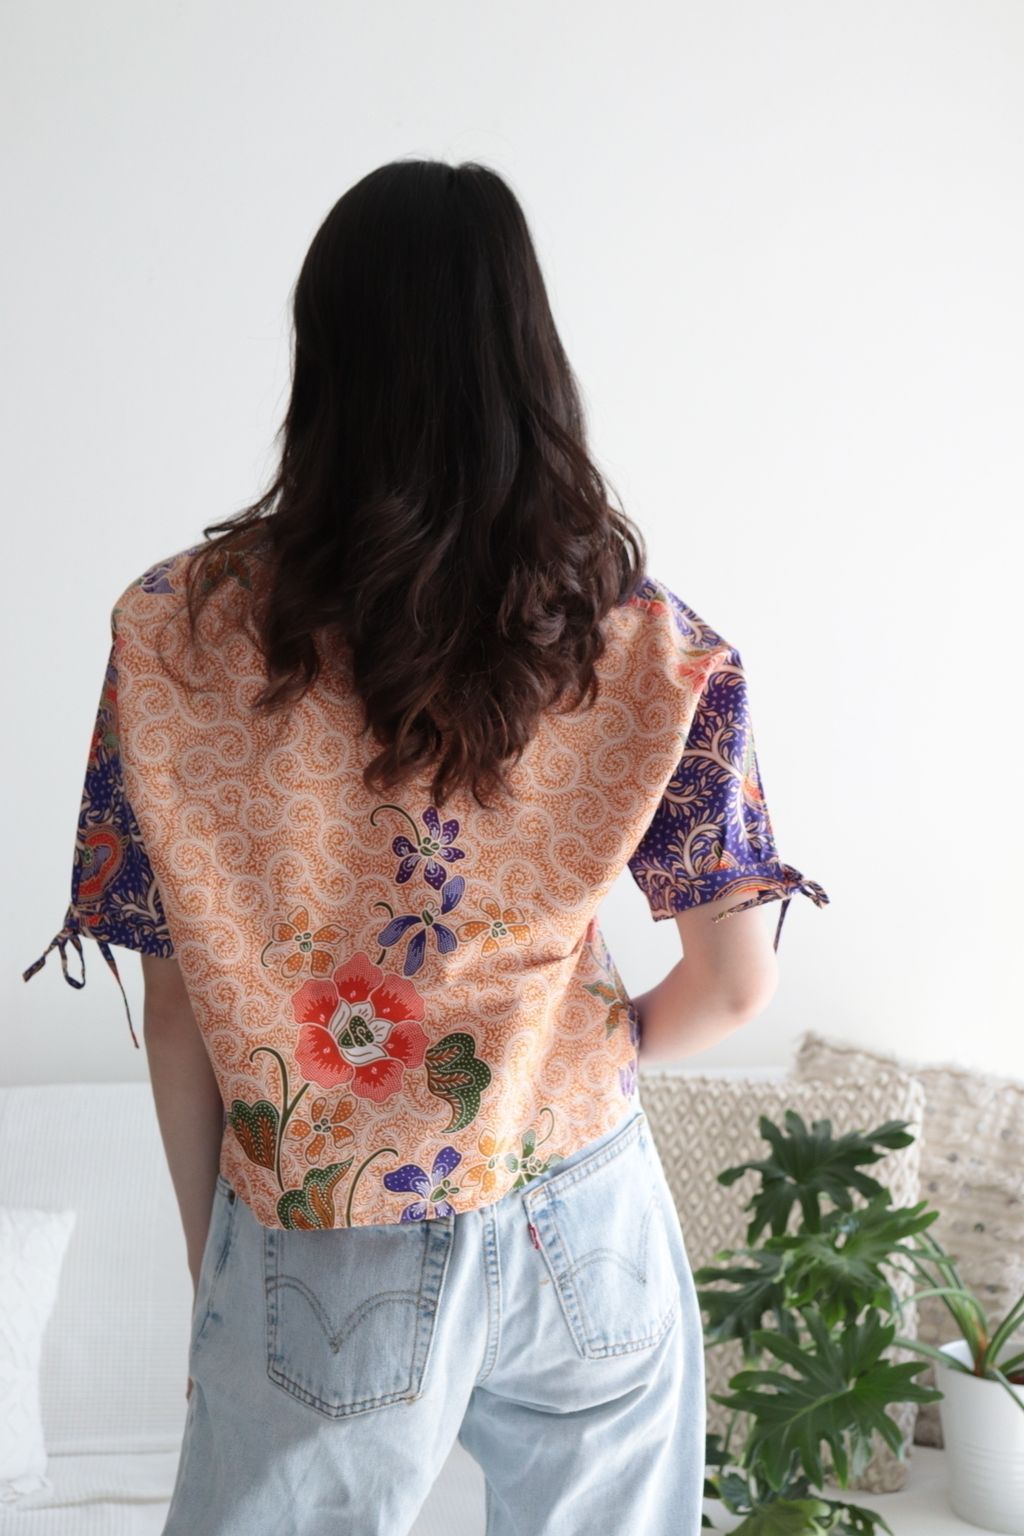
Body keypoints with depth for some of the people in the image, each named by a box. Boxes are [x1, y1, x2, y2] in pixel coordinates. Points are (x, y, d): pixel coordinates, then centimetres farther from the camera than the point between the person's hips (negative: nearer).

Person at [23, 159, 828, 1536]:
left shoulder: (179, 632, -14)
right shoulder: (646, 637, -11)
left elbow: (177, 1010, -8)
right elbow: (738, 984, -6)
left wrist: (209, 1257, 5)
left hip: (329, 1265, -1)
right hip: (586, 1237, 2)